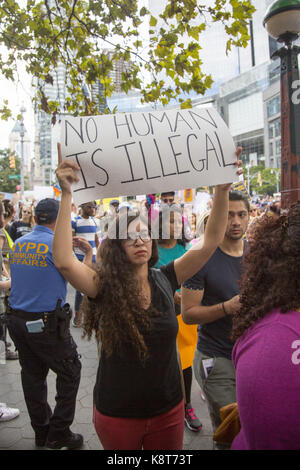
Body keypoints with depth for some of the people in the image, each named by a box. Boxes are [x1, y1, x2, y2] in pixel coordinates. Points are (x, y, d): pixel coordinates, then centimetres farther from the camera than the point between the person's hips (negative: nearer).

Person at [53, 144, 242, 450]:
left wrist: (222, 189, -20)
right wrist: (66, 194, -36)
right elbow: (63, 261, -33)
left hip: (168, 410, 3)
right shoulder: (104, 287, -16)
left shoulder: (165, 279, -8)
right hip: (117, 414, -2)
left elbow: (210, 243, -11)